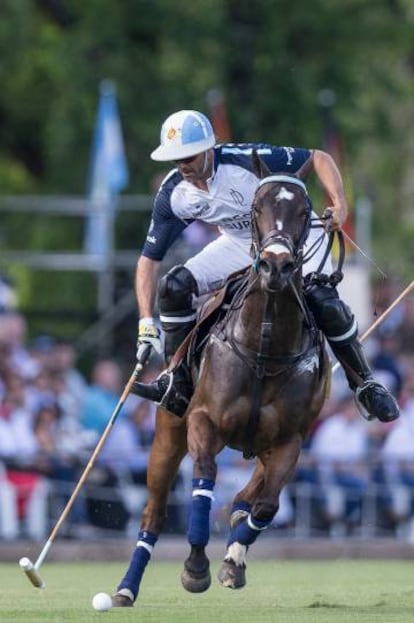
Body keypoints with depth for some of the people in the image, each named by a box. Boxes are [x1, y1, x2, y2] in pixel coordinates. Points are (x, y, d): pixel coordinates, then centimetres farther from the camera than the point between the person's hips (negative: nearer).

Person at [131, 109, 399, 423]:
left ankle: (364, 384, -9)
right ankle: (178, 383, -4)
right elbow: (150, 259, -10)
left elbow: (318, 159, -22)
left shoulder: (246, 159, -31)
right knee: (174, 286, -16)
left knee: (324, 301, -28)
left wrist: (340, 206, -38)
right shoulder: (173, 195, -17)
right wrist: (146, 322, -19)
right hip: (240, 245, 4)